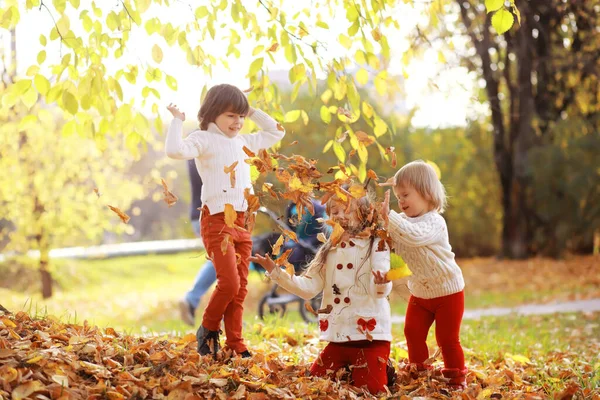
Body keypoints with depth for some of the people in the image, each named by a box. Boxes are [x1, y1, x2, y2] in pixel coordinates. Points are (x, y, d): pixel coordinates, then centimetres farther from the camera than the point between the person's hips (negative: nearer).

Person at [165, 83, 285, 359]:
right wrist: (177, 121, -14)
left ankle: (235, 344, 14)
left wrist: (254, 113, 19)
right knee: (229, 282, -15)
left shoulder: (244, 142, 16)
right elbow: (175, 150, -24)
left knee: (240, 287, 7)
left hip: (242, 220, 7)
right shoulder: (204, 139, -5)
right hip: (217, 220, -7)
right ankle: (208, 330, 9)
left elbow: (276, 132, 27)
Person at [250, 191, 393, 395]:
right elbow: (308, 288, 4)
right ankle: (349, 369, 31)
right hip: (339, 336, 6)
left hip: (370, 335, -6)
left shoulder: (376, 245, -7)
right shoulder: (328, 251, 10)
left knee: (370, 390, -13)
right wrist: (275, 271, -5)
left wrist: (381, 283, -44)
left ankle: (384, 368, 20)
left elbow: (379, 292, -18)